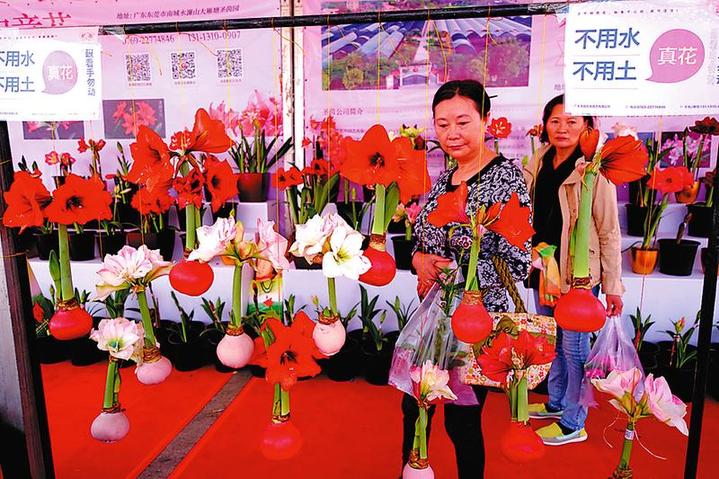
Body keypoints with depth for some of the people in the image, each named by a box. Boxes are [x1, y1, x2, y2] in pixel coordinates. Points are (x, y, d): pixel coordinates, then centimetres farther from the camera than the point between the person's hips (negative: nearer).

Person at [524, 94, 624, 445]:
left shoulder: (594, 170, -13)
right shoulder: (539, 163, 4)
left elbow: (609, 231, -11)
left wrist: (613, 286, -9)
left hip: (580, 273, -6)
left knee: (573, 347, 6)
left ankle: (573, 424, 24)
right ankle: (556, 403, 40)